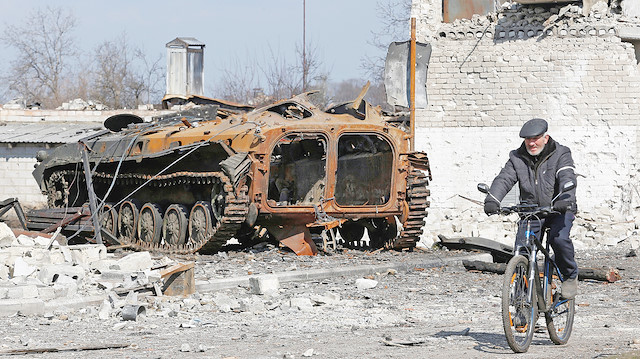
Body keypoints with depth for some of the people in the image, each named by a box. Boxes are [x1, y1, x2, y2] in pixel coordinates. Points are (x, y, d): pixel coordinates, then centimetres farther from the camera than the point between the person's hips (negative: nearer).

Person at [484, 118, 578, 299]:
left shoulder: (560, 154, -7)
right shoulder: (518, 158, 1)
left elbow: (567, 178, -23)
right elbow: (504, 179, -12)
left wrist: (565, 199, -45)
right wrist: (492, 199, -33)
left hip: (559, 210, -3)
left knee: (559, 238, -29)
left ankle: (571, 276, -5)